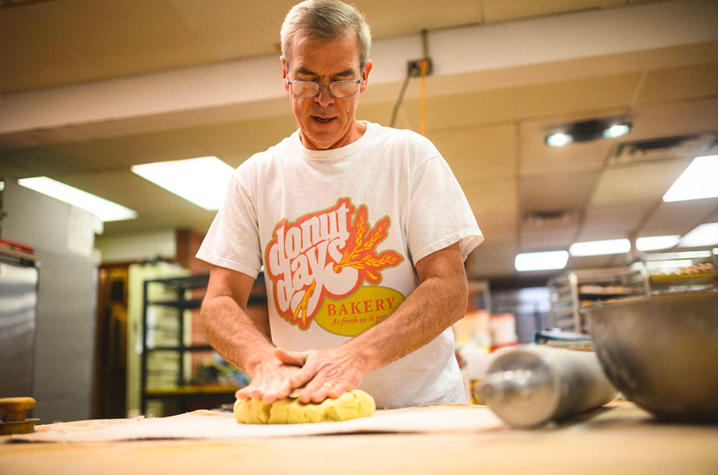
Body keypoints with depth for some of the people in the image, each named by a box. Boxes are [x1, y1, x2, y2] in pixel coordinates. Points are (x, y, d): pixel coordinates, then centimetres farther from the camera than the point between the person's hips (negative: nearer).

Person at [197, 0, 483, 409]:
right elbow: (219, 303, 2)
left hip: (419, 406, -2)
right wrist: (266, 361, -20)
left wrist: (356, 357, -22)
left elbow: (450, 290, -7)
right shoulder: (255, 177, 6)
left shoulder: (411, 155, 1)